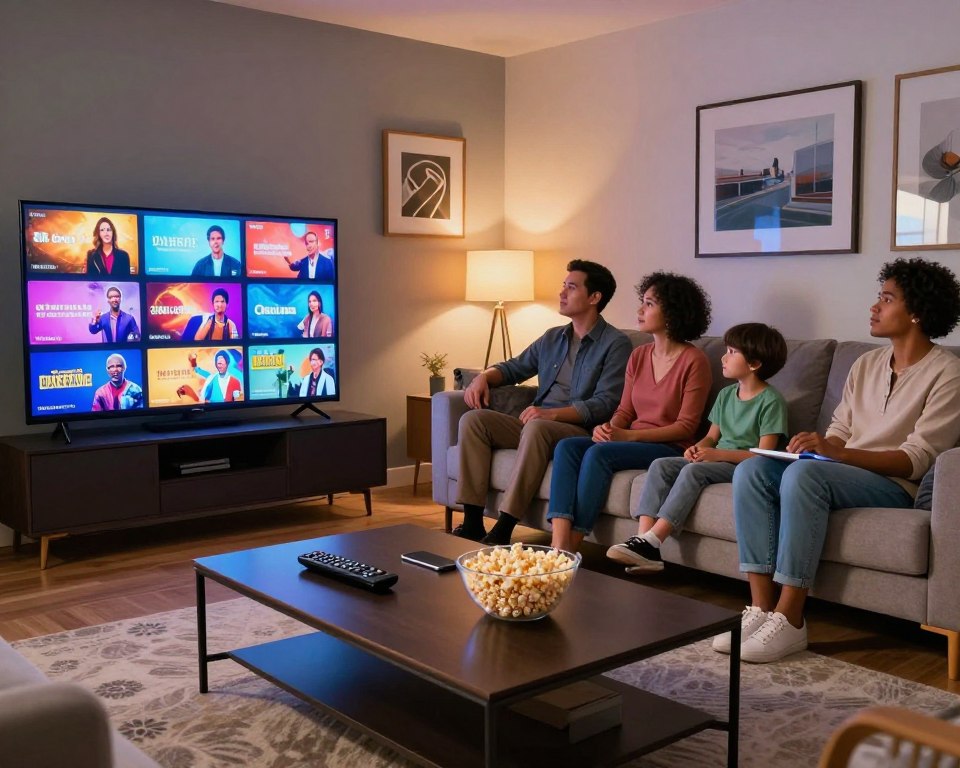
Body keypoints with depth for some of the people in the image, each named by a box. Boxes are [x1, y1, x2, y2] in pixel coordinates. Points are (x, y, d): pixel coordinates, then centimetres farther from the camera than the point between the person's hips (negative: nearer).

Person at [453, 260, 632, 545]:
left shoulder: (615, 344, -3)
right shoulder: (552, 338, 19)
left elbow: (605, 404, -14)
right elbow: (515, 367, 29)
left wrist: (552, 414, -26)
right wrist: (484, 376, 5)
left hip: (578, 431, -7)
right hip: (534, 424, 7)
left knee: (536, 427, -38)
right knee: (472, 420, -13)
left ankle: (502, 531, -37)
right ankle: (473, 524, -19)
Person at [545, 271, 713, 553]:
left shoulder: (693, 361, -7)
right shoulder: (638, 356, 14)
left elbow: (687, 426, -10)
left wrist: (628, 435, -18)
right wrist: (609, 428, -10)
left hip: (671, 448, -7)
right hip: (631, 442, 7)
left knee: (599, 453, -30)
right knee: (567, 446, -19)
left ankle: (573, 544, -26)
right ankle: (559, 543, -32)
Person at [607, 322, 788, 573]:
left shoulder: (771, 400, -8)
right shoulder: (726, 395, 16)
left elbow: (764, 454, -14)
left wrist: (717, 454, -22)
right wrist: (698, 448, -5)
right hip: (717, 459, 8)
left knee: (693, 471, -33)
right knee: (660, 465, -15)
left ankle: (650, 543, -36)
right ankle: (643, 538, -29)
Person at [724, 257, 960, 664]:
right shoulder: (866, 364, 16)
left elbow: (917, 459, -15)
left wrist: (836, 452, -27)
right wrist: (818, 445, -10)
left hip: (895, 486, -7)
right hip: (844, 473, 7)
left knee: (804, 473, -36)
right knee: (750, 469, -19)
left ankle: (789, 620, -31)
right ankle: (761, 608, -24)